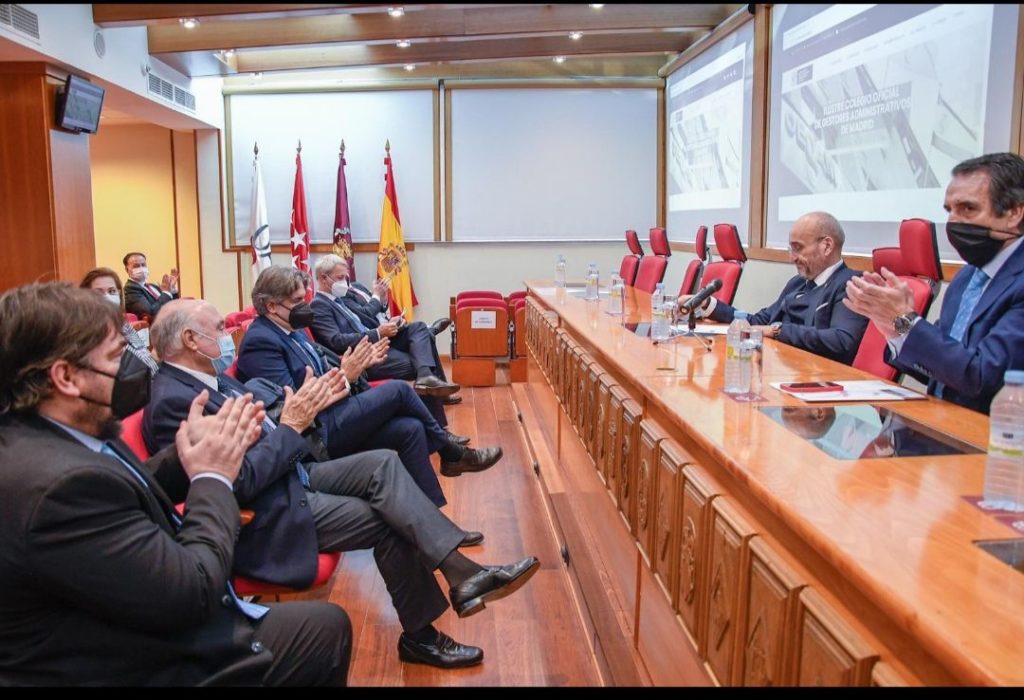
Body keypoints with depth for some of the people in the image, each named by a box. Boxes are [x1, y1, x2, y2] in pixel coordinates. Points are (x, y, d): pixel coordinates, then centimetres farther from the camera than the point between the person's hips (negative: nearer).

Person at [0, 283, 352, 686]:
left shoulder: (36, 436, -4)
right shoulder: (62, 482, -32)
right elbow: (192, 592, -27)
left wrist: (188, 452, -6)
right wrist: (213, 478, -15)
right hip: (137, 668, -8)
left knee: (325, 622, 15)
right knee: (328, 626, 4)